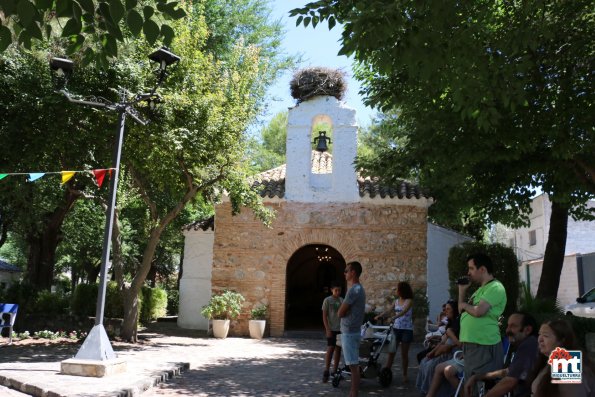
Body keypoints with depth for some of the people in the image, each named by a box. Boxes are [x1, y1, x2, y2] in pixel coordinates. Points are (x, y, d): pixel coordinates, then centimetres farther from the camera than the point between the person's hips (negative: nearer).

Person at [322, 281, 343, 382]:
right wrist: (327, 329, -13)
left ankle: (335, 371, 15)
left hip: (340, 329, 5)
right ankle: (326, 372, -4)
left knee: (338, 349, 7)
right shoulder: (327, 300, -6)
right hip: (331, 329, -5)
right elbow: (324, 316, -7)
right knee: (330, 349, -9)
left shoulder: (342, 300, 8)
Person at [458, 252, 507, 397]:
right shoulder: (481, 289, 18)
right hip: (470, 344, 10)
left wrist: (464, 304, -4)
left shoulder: (495, 287, -12)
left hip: (484, 346, -10)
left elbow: (478, 311, -23)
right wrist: (462, 290, 11)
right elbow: (462, 311, 21)